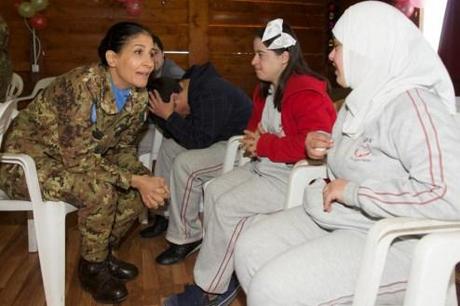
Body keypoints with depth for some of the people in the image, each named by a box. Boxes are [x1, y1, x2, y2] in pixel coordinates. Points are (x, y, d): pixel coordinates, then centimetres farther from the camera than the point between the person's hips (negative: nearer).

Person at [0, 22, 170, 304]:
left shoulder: (139, 96, -9)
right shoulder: (82, 86, -32)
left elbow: (123, 148, 1)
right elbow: (78, 158, -29)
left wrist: (144, 178, -18)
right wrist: (135, 180, -30)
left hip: (74, 156, 7)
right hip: (28, 158, -7)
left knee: (144, 185, -6)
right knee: (100, 191, -29)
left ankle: (105, 252, 14)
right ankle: (92, 267, -2)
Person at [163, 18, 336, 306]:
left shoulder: (306, 94, -20)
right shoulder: (267, 90, 11)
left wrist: (265, 145, -22)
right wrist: (253, 138, -2)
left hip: (295, 177, -10)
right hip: (264, 167, 10)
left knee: (228, 206, -18)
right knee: (215, 191, -6)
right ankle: (223, 275, 0)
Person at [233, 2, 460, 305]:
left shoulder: (412, 104, -22)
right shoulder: (368, 97, 8)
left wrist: (354, 192, -26)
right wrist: (324, 146, 4)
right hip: (336, 219, 9)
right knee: (251, 249, 2)